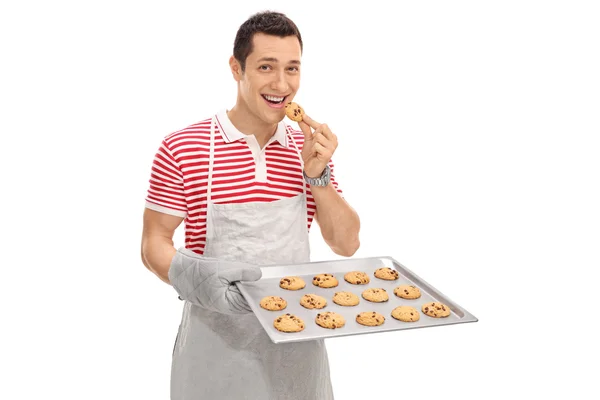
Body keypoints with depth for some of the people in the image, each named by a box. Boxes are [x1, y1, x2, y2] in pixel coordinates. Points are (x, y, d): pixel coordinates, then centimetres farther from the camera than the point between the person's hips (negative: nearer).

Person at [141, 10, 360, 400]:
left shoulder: (309, 148, 2)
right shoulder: (182, 149, -12)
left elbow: (347, 244, 2)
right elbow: (155, 243, -7)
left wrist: (317, 175, -12)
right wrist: (196, 279, -27)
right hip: (218, 342, -3)